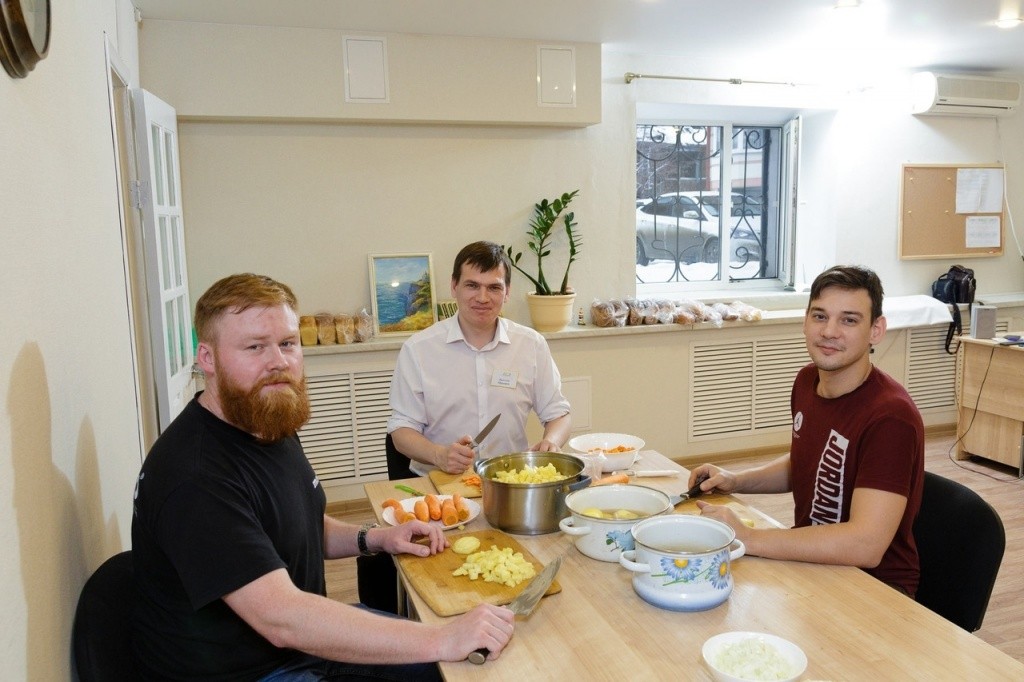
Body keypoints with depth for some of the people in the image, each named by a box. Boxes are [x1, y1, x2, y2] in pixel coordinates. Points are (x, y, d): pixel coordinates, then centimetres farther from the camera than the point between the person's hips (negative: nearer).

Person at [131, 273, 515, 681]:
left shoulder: (272, 427, 2)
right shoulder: (194, 478, -28)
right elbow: (281, 619, -35)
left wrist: (374, 539, 0)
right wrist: (442, 640, -34)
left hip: (305, 637, 8)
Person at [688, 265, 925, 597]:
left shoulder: (891, 416, -25)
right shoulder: (807, 381, 2)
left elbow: (865, 546, -32)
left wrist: (747, 538, -31)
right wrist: (735, 481, 4)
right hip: (811, 560, 7)